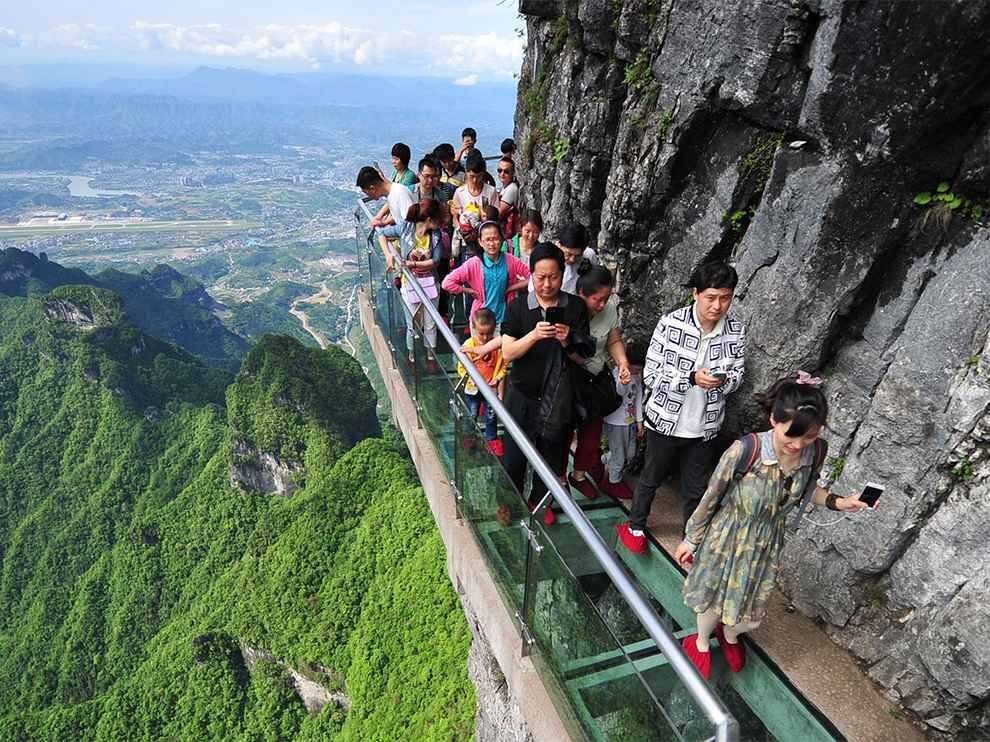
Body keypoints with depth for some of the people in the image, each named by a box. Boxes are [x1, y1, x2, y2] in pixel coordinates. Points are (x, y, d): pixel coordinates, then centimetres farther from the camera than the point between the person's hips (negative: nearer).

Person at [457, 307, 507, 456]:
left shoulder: (498, 345, -12)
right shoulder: (468, 345, -14)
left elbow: (503, 366, -3)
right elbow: (461, 368, -8)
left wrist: (497, 379, -17)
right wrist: (472, 380, -19)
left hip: (492, 389, 0)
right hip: (472, 389, 0)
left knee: (491, 416, 15)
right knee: (471, 416, 17)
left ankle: (492, 439, 35)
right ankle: (469, 439, 38)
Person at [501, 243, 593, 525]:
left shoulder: (575, 307, -6)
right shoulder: (518, 306, -7)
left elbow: (583, 356, -2)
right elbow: (507, 353, -12)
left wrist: (567, 342, -23)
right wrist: (534, 335, -28)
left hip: (559, 397, 1)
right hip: (523, 394, -1)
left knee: (551, 453, 17)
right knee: (514, 452, 10)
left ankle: (540, 499, 42)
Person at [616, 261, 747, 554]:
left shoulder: (736, 330, -8)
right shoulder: (670, 323, -18)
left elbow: (737, 374, 2)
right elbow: (650, 374, -16)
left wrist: (723, 380, -21)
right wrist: (692, 378, -30)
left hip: (705, 426, 3)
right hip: (666, 420, -2)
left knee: (696, 489, 18)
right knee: (651, 478, 19)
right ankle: (635, 526, 43)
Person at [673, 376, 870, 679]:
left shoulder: (816, 452, -19)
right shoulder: (744, 451, -33)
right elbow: (711, 497, -18)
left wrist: (837, 502, -15)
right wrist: (691, 539, -7)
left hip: (767, 544, 4)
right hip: (725, 539, -3)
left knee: (751, 616, 20)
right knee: (712, 599, 20)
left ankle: (730, 635, 57)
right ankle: (702, 642, 54)